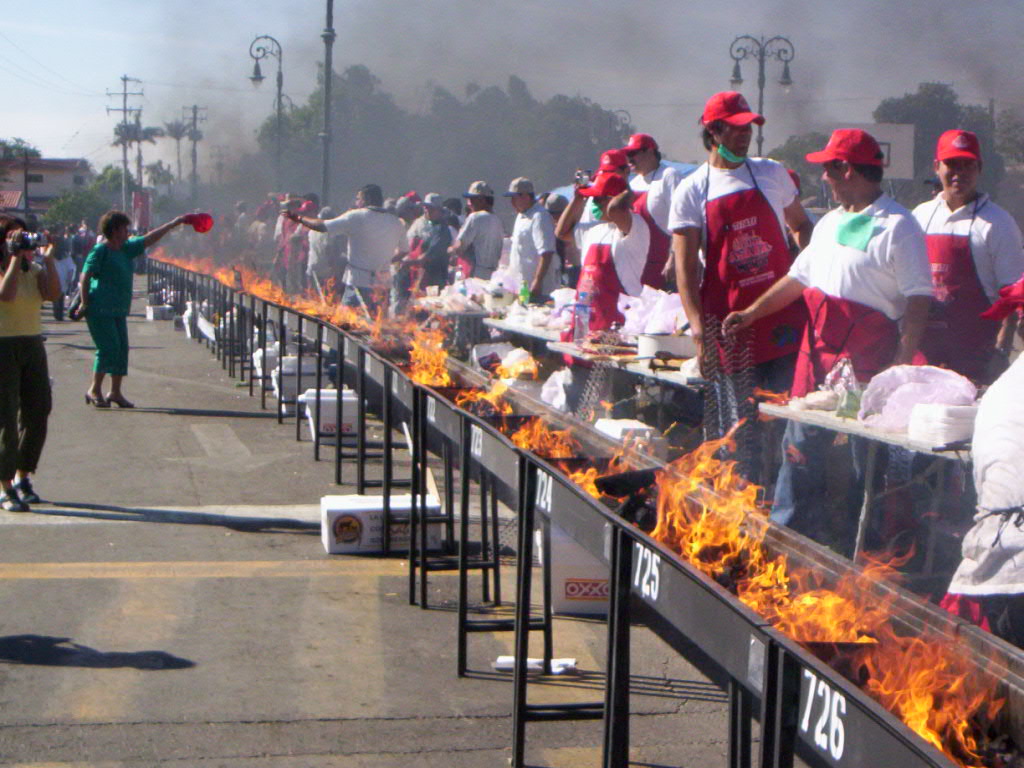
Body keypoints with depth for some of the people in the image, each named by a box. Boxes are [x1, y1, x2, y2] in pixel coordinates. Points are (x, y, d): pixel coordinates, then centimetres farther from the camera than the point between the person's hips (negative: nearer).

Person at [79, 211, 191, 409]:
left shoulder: (126, 249, 13)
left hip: (118, 311, 8)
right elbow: (85, 277, -12)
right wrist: (85, 304, -15)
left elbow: (149, 239, 20)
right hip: (100, 310, -8)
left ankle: (115, 392, 12)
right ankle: (94, 390, -2)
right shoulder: (101, 250, -9)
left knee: (122, 349, 5)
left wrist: (173, 224, 19)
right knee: (109, 348, -12)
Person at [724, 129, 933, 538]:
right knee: (801, 445, 11)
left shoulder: (898, 227, -10)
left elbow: (918, 299, -14)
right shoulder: (829, 223, 15)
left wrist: (904, 359, -21)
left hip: (867, 359, -7)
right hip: (818, 351, 7)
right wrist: (752, 312, 20)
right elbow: (800, 277, 23)